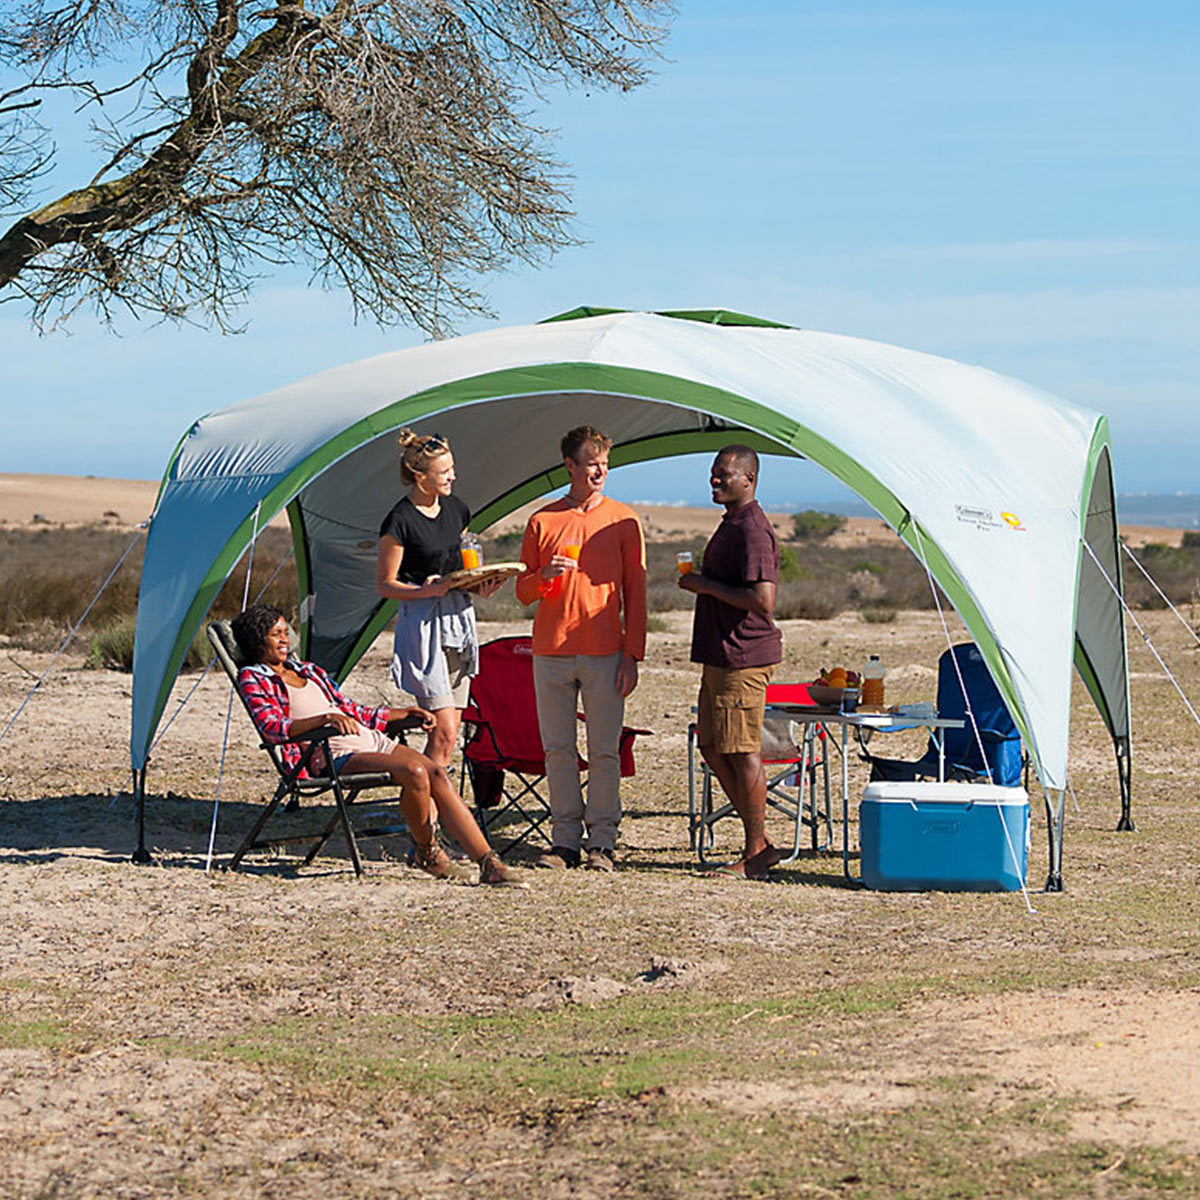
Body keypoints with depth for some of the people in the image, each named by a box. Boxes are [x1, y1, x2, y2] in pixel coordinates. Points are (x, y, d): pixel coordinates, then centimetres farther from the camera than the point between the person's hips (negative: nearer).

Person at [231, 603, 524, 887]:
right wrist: (326, 717, -28)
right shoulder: (253, 678, 5)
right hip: (332, 755, -7)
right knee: (414, 771, -30)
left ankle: (489, 864, -23)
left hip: (372, 741, 7)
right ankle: (428, 853, -8)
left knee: (437, 775, -18)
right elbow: (271, 726, -14)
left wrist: (404, 713, 18)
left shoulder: (308, 670, 27)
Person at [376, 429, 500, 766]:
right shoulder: (400, 521, -11)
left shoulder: (456, 510, 10)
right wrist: (425, 591, -23)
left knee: (450, 728, 5)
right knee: (444, 732, -12)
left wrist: (481, 585, 1)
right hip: (423, 623, -7)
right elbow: (384, 584, -6)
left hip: (459, 617, 7)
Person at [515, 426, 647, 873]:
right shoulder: (542, 521, 8)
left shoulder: (623, 521, 5)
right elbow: (523, 592, 12)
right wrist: (545, 576, -11)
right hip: (551, 651, 2)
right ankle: (564, 839, 10)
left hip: (605, 652, -1)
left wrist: (632, 654, -3)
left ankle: (602, 841, 6)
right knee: (558, 749, 4)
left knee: (604, 751, -1)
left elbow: (635, 593, 5)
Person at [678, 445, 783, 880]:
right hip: (721, 657, 11)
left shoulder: (753, 529, -16)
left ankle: (755, 855, 1)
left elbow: (762, 600, -25)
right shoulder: (731, 524, 18)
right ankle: (759, 841, 20)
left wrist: (707, 585, -17)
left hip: (744, 659, -11)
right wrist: (702, 582, 14)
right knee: (713, 747, 14)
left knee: (742, 751, -6)